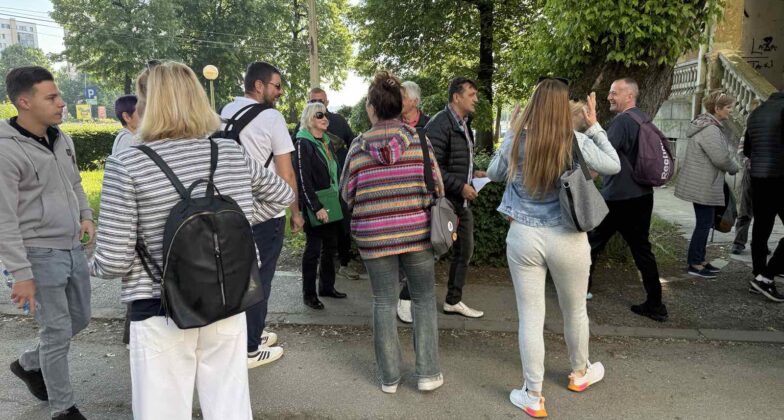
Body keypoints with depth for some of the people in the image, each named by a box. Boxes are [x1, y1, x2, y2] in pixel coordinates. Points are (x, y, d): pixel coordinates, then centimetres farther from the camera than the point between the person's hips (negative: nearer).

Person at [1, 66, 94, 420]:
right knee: (58, 333, 3)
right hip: (40, 255, -7)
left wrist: (86, 216, 6)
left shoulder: (62, 139, 6)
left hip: (73, 249, 8)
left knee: (79, 319, 19)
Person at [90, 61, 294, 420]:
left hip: (161, 312, -3)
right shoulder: (232, 154, -2)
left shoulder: (126, 166, -14)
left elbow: (114, 261, -12)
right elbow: (282, 194, 16)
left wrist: (95, 265, 10)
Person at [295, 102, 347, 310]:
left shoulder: (327, 142, 12)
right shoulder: (303, 143, -11)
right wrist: (316, 207, -20)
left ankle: (327, 286, 26)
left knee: (330, 246, 13)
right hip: (315, 207, -7)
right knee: (313, 248, 0)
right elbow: (303, 179, -17)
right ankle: (309, 294, 10)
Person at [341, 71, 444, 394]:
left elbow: (347, 195, 3)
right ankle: (427, 373, 18)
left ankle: (389, 377, 21)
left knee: (384, 303, 11)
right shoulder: (418, 139, -4)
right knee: (424, 299, 13)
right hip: (416, 232, 0)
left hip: (374, 235, 1)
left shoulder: (359, 147, -3)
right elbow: (437, 186, -1)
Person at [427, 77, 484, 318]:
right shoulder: (440, 124, -16)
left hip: (463, 203, 10)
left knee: (464, 252, 15)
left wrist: (473, 174, 7)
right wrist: (460, 186, -20)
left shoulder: (464, 125, 15)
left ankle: (453, 300, 30)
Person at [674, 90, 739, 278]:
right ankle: (695, 264, 6)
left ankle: (698, 260, 25)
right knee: (704, 223, -3)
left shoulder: (709, 126, 14)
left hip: (703, 184, 11)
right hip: (703, 186, -11)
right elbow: (721, 158, -22)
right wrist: (735, 168, -3)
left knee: (705, 223, 16)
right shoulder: (710, 129, -20)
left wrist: (730, 166, 14)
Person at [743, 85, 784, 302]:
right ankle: (765, 277, -4)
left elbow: (747, 150, 21)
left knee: (761, 229, 12)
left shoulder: (756, 112, 14)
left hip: (757, 178, 8)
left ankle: (759, 277, 18)